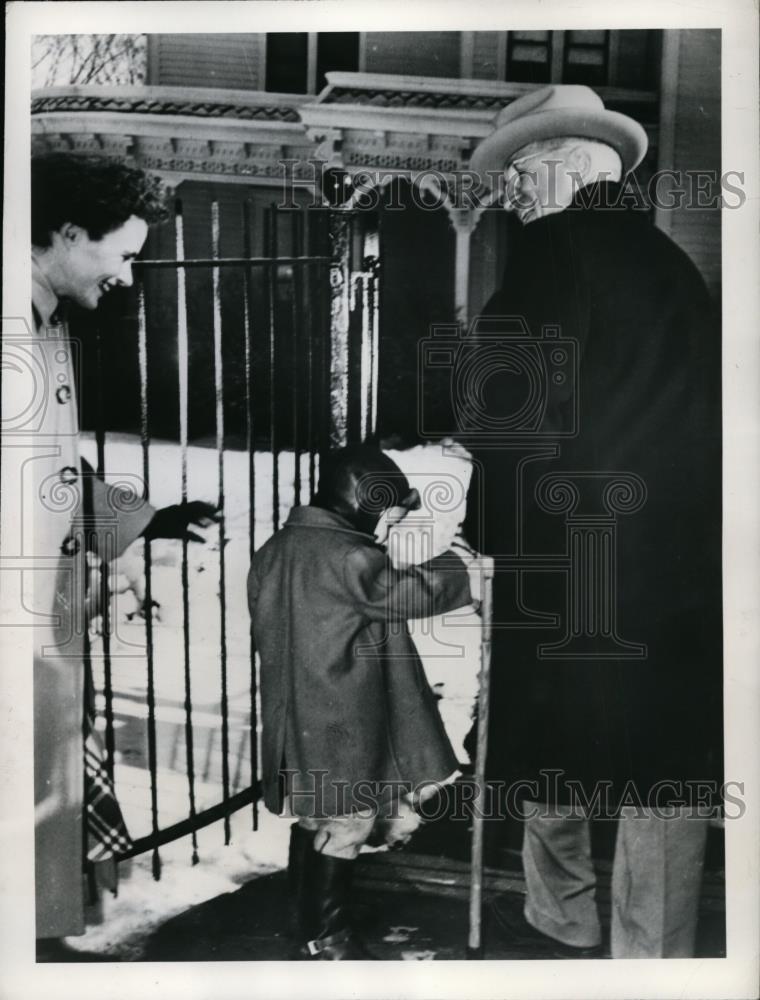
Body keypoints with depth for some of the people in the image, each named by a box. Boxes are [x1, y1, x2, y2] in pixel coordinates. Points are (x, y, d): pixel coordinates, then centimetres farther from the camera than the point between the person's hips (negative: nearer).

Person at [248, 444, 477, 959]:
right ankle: (330, 936, 21)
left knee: (312, 823, 19)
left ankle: (310, 925, 33)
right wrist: (457, 564, 6)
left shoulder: (277, 549, 6)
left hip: (294, 717, 8)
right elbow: (411, 592, -10)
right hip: (340, 721, -8)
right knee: (341, 826, 7)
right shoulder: (349, 557, -21)